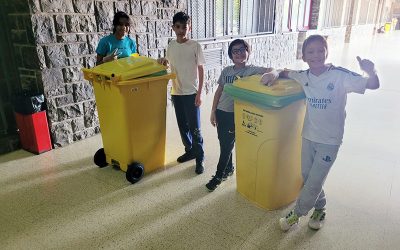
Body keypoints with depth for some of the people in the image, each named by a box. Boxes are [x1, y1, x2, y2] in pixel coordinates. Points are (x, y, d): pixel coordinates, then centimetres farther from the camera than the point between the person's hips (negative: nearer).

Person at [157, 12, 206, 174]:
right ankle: (189, 150, 33)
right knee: (182, 126, 15)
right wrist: (164, 61, -4)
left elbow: (201, 70, -8)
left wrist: (199, 93, -11)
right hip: (176, 93, 5)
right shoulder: (171, 46, 5)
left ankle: (200, 158, 12)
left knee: (194, 128, -1)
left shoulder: (195, 46, -9)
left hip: (191, 93, -5)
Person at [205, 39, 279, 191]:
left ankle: (219, 176, 19)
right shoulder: (226, 71, 7)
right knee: (223, 143, 13)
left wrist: (272, 73, -45)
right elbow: (219, 91, 11)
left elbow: (271, 70, -20)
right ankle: (229, 168, 37)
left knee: (227, 145, 2)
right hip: (221, 112, 5)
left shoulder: (252, 70, -6)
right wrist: (213, 111, 8)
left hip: (236, 114, -4)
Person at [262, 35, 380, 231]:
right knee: (307, 177, 17)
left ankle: (296, 215, 25)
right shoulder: (303, 76, -3)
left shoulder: (340, 76, -16)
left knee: (314, 182, 4)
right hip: (308, 136, 5)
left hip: (329, 141, -4)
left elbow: (373, 85, -18)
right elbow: (286, 73, 17)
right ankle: (319, 209, 41)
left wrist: (371, 72, -39)